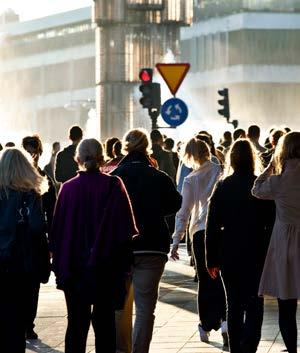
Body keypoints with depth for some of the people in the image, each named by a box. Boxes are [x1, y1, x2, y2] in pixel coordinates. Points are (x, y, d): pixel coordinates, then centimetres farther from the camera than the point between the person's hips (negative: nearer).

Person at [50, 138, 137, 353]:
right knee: (104, 323, 5)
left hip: (74, 267, 1)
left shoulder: (68, 188, -2)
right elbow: (126, 228, -7)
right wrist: (125, 266, -1)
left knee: (77, 322, 7)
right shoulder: (113, 186, -6)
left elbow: (57, 231, 2)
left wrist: (60, 267, 10)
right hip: (106, 268, -1)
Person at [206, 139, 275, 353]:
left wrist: (212, 260, 6)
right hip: (256, 254, -2)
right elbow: (271, 223, -5)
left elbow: (212, 226, 0)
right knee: (254, 306, 0)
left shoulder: (223, 187, -1)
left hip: (229, 255, 2)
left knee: (234, 305, 14)